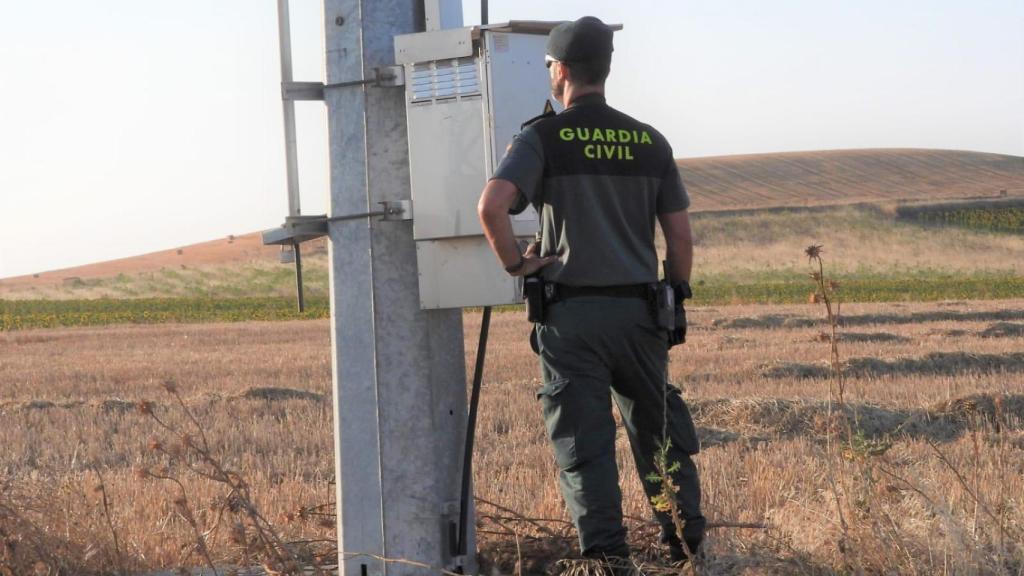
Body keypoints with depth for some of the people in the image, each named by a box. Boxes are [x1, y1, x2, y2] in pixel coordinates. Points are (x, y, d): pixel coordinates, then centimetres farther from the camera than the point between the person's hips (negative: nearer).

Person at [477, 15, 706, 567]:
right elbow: (681, 237, 8)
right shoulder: (650, 142, 7)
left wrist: (515, 262, -7)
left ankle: (605, 554, -3)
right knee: (658, 427, 15)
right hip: (638, 310, 4)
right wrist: (675, 302, 18)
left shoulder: (542, 138, -5)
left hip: (571, 313, -4)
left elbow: (491, 205, -21)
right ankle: (686, 540, 18)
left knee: (583, 438, 0)